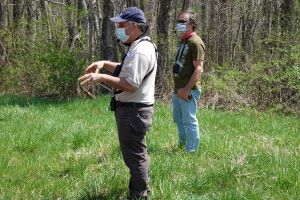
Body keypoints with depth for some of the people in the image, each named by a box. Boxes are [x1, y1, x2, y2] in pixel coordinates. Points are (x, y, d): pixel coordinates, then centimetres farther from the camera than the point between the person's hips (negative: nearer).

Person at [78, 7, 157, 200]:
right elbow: (127, 70, 26)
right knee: (138, 152, 23)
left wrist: (101, 78, -24)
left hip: (133, 111, -11)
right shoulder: (140, 46, 12)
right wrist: (105, 64, 12)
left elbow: (130, 84, -28)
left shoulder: (140, 51, -23)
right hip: (135, 109, 11)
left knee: (135, 154, -1)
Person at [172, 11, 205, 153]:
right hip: (178, 89, 10)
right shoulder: (182, 41, 14)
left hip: (188, 91, -10)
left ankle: (191, 150, 9)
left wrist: (186, 90, -24)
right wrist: (177, 88, 16)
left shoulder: (195, 42, -15)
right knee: (178, 118, 21)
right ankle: (182, 143, 38)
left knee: (189, 120, -2)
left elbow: (198, 69, -21)